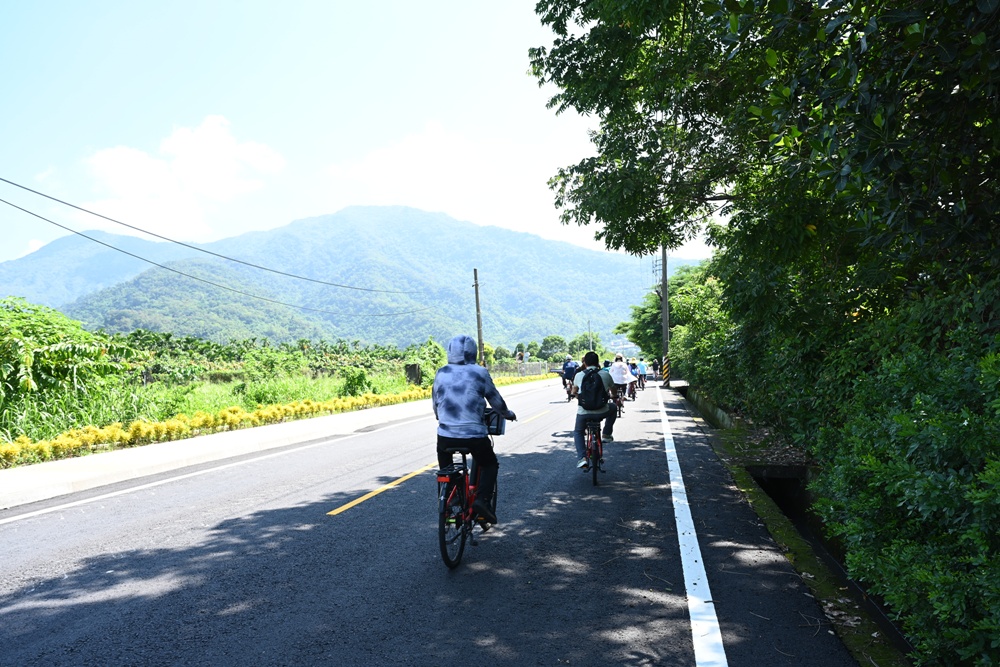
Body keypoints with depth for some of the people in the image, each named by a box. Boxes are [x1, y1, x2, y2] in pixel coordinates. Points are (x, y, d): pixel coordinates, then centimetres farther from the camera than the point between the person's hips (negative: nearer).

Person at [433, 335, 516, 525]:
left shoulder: (441, 373, 5)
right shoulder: (480, 372, -2)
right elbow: (496, 400, 8)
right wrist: (508, 414, 27)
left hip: (446, 436, 3)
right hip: (474, 436, -2)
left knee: (444, 465, 32)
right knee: (489, 465, 21)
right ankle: (482, 499, 0)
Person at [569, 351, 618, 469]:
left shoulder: (579, 375, 2)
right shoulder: (605, 374, 0)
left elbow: (574, 392, 20)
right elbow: (613, 390, 17)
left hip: (583, 412, 0)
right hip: (602, 412, 0)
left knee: (578, 432, 26)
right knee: (613, 408, 33)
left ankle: (582, 457, 7)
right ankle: (606, 434, 28)